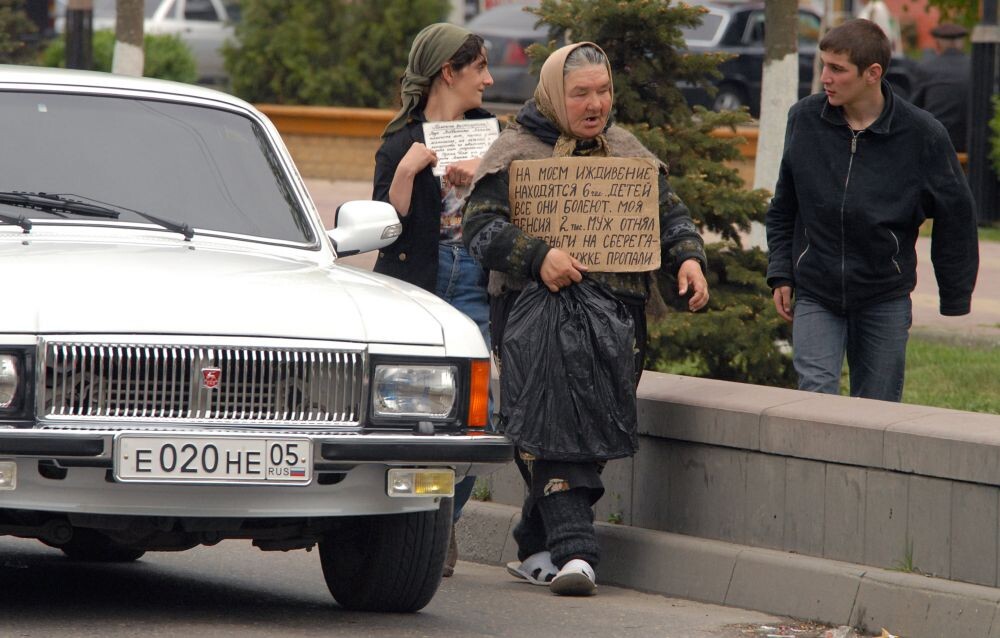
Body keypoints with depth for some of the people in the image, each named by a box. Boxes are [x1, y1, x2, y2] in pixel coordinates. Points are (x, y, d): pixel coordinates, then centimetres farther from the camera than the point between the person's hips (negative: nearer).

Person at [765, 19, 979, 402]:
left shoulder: (922, 134, -8)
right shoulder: (803, 119, -2)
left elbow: (955, 216, 2)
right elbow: (783, 207, 11)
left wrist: (955, 302, 4)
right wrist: (780, 273, 4)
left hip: (886, 301, -1)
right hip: (816, 295, 1)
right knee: (816, 392, -15)